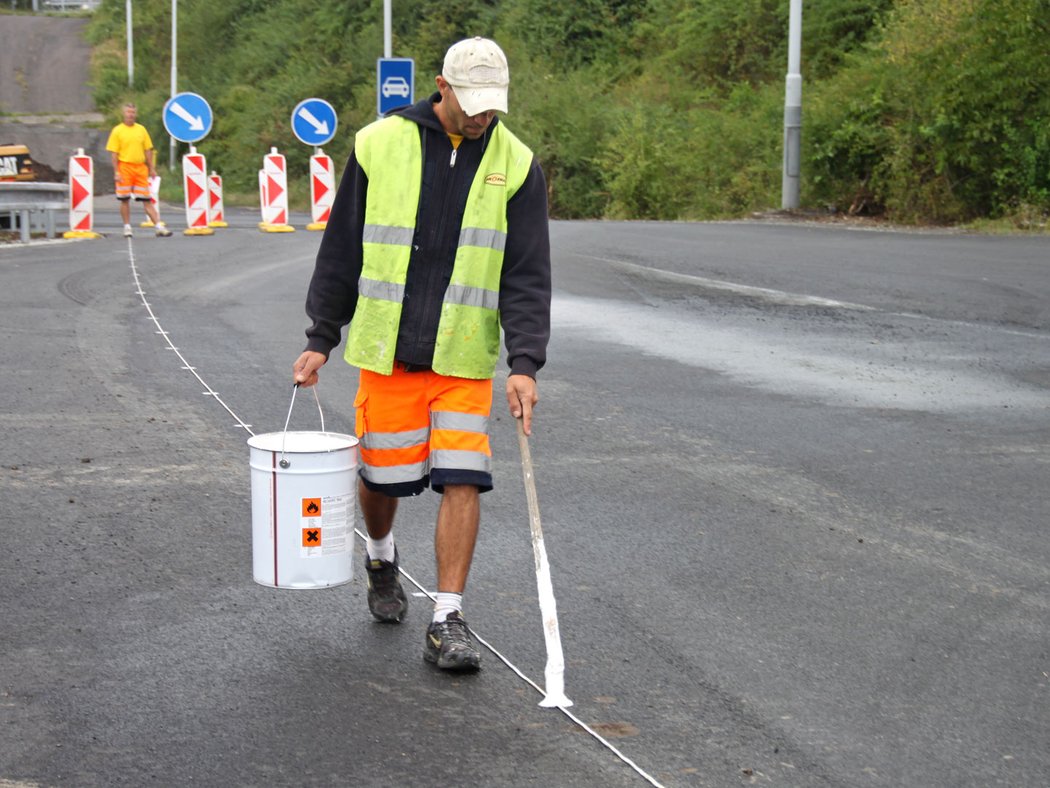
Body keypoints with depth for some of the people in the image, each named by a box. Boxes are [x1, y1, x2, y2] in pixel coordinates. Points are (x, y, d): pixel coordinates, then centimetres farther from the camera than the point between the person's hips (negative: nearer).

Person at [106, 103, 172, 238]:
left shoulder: (141, 129, 10)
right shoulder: (117, 131, 0)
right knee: (124, 199, 2)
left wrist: (151, 168, 8)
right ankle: (127, 227, 11)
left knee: (147, 199, 2)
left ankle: (159, 226, -2)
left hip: (141, 168, 3)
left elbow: (148, 150, 13)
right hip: (125, 167, -3)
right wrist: (116, 172, -10)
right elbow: (114, 153, -3)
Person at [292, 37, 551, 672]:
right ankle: (382, 559, 41)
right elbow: (342, 250, 5)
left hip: (465, 356, 0)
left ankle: (448, 622, 2)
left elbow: (527, 276, -5)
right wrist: (322, 339, 6)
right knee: (382, 474, 8)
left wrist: (525, 364, -15)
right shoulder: (379, 145, -3)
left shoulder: (516, 164, -2)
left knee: (462, 482, -7)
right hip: (387, 348, 0)